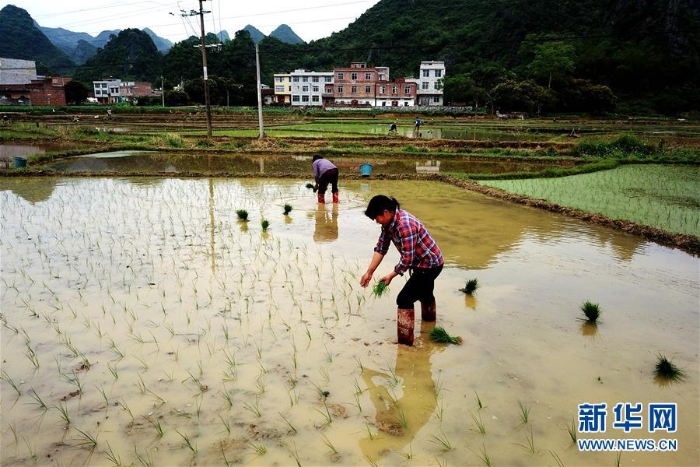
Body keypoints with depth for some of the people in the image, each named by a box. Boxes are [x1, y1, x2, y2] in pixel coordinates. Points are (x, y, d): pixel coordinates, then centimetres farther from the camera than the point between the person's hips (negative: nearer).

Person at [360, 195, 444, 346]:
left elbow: (407, 258, -31)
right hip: (427, 261, 10)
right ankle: (429, 318, 58)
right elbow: (381, 248, -1)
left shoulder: (404, 225, -33)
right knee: (424, 293, 32)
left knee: (404, 299, -11)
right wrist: (369, 272, -5)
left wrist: (391, 275, -19)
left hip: (430, 264, -10)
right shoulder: (389, 221, -5)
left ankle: (405, 341, -3)